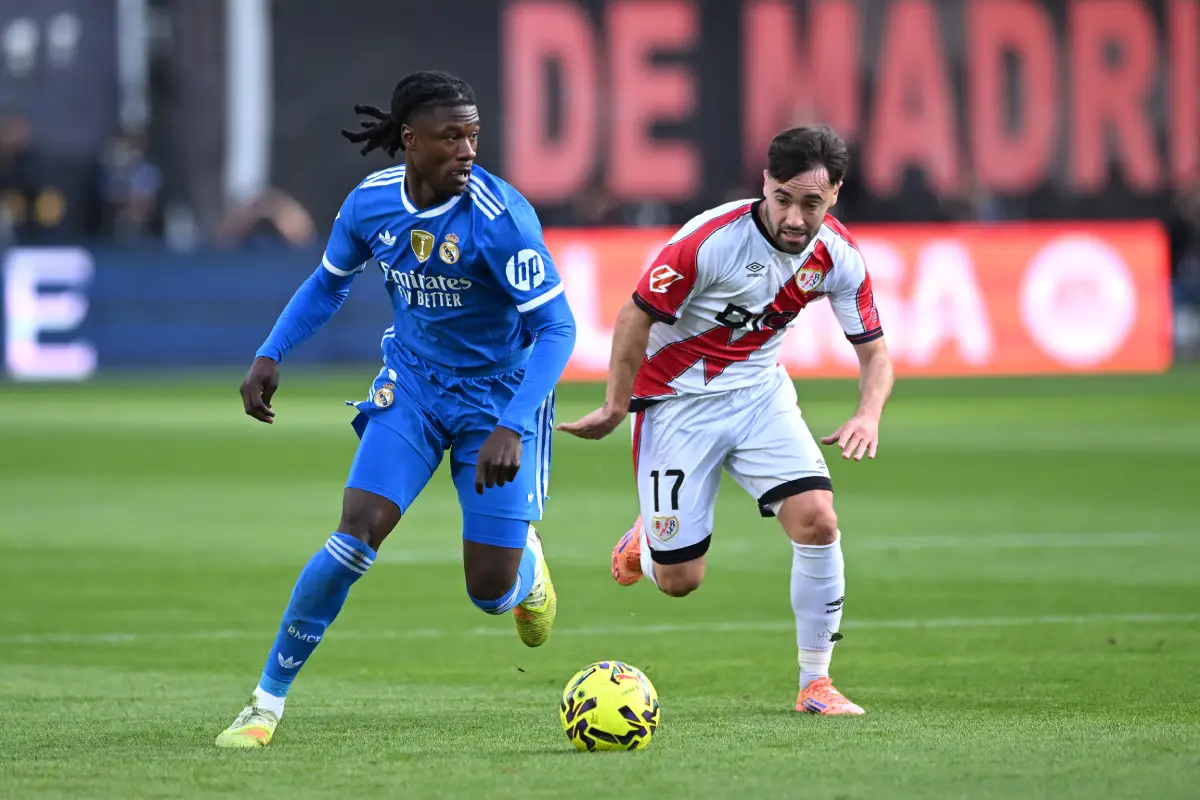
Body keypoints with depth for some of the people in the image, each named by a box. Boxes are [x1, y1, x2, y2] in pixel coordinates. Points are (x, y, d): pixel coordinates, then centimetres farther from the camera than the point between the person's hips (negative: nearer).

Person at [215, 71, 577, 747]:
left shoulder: (499, 216, -25)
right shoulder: (371, 202, -10)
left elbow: (555, 329, -25)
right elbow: (329, 284, 11)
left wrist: (509, 429, -35)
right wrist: (271, 355, -3)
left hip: (500, 393, -3)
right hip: (412, 383, 3)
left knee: (491, 591, -3)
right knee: (356, 537, -15)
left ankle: (525, 556, 38)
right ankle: (269, 701, -3)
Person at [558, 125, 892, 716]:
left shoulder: (838, 256, -11)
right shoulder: (710, 240, -26)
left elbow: (873, 351, -2)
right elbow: (636, 318, -15)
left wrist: (868, 414, -22)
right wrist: (615, 408, -10)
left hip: (761, 391, 4)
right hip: (678, 401, -4)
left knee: (817, 519, -19)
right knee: (679, 580, -3)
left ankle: (815, 683, -5)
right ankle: (647, 538, 37)